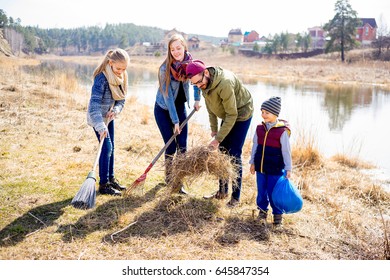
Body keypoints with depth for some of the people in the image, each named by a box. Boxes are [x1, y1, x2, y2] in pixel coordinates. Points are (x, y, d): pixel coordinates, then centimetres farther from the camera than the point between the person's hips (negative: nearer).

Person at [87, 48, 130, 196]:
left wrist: (116, 110, -19)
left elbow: (122, 99, 3)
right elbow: (94, 103, -36)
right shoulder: (102, 78, -29)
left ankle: (111, 178, 26)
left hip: (109, 116, 8)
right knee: (106, 147, -10)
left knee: (111, 147, 13)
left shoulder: (121, 76, -5)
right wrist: (100, 126, -45)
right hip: (97, 117, -7)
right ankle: (103, 184, -1)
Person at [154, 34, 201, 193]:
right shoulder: (165, 69, -24)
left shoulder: (191, 62, -12)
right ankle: (168, 178, 15)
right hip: (163, 109, -4)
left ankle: (179, 182, 6)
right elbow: (168, 96, -22)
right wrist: (175, 121, -22)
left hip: (180, 107, 4)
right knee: (171, 147, -5)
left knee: (182, 146, -3)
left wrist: (197, 99, 2)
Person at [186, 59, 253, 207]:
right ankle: (222, 191, 23)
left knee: (234, 155, -9)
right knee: (222, 152, 10)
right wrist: (214, 129, 6)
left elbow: (232, 115, -32)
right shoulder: (204, 82, -10)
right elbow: (210, 107, 5)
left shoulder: (225, 83, -37)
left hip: (241, 115, -8)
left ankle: (236, 197, 0)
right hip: (227, 116, 8)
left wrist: (218, 139, -29)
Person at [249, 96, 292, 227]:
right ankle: (262, 211, 33)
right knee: (261, 191, 14)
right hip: (260, 167, 5)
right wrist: (252, 162, 12)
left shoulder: (282, 131, -13)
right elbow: (255, 146, 11)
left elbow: (286, 151, -8)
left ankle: (278, 214, 22)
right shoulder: (260, 128, 2)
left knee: (274, 193, 3)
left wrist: (288, 169, -6)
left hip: (276, 169, -5)